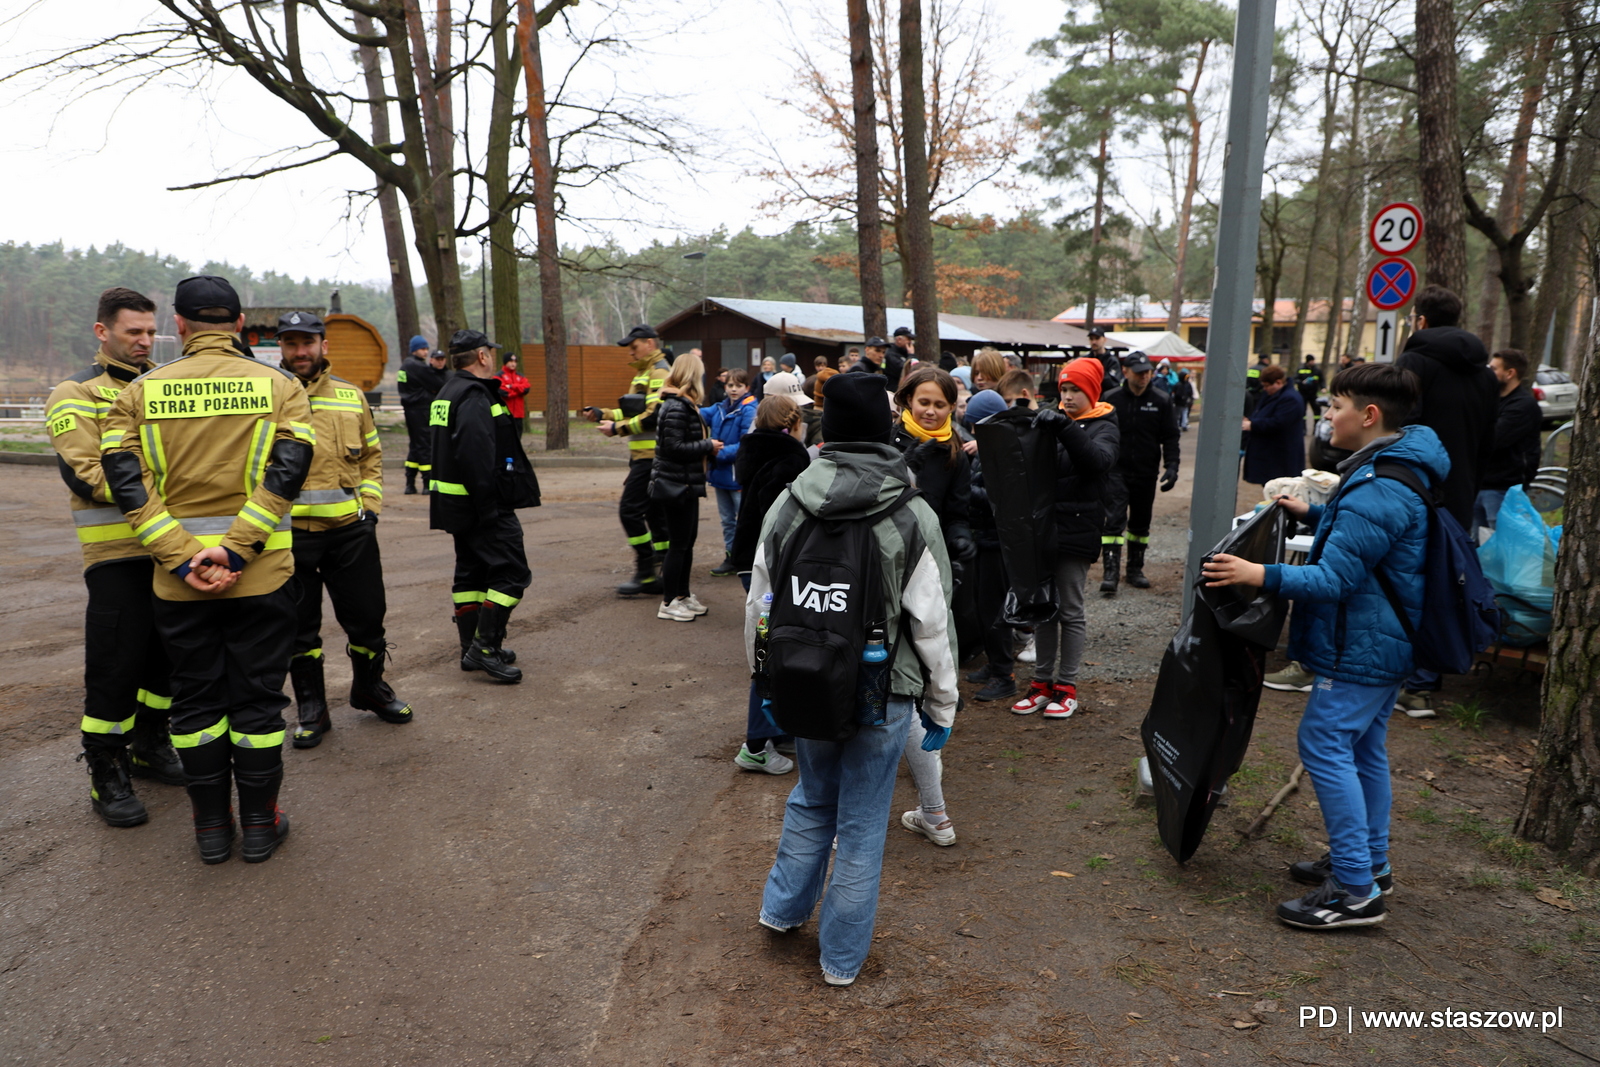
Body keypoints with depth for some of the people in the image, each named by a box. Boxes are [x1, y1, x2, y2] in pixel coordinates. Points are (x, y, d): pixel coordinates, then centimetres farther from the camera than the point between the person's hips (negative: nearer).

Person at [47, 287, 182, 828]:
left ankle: (149, 744, 32)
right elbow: (83, 472, -14)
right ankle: (107, 775, 13)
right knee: (116, 667, -2)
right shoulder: (77, 394, -2)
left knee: (168, 656, 14)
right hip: (117, 554, -5)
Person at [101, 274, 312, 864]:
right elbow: (283, 475, -13)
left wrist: (181, 559, -12)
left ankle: (211, 827, 24)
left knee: (195, 699, 14)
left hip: (177, 580, 1)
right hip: (262, 576, -1)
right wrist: (234, 552, -16)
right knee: (256, 698, 10)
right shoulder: (281, 386, -1)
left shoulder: (141, 391, 3)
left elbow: (128, 482, -7)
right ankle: (260, 825, 19)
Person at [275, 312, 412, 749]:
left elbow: (371, 455, 16)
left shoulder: (352, 396, 9)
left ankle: (371, 689, 33)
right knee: (299, 625, 9)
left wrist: (370, 507, 6)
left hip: (350, 530, 2)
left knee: (367, 615, 9)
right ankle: (311, 709, 24)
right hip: (289, 533, -2)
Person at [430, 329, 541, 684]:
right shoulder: (475, 396, -17)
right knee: (511, 572, -7)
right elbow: (476, 458, -27)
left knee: (470, 573, 15)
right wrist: (490, 506, -26)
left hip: (457, 505, 11)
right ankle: (486, 647, -9)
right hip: (481, 505, -11)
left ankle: (471, 648, 22)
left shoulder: (449, 393, 16)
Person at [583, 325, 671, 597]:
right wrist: (602, 415, 12)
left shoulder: (659, 373, -11)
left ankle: (645, 574, -4)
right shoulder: (644, 373, 21)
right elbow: (634, 412, 24)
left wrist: (618, 428, -17)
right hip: (644, 454, 10)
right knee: (654, 512, 11)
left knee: (629, 509, -9)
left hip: (651, 455, -10)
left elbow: (654, 415, -22)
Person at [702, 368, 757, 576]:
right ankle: (731, 557, 26)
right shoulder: (719, 409, 10)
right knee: (727, 520, 16)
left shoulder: (749, 411, -13)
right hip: (720, 473, 8)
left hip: (739, 476, -8)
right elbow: (701, 414, -6)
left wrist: (721, 451, -22)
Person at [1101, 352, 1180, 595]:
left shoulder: (1162, 401, 1)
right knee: (1114, 520, -12)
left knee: (1141, 523, 13)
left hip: (1146, 474, 2)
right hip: (1116, 471, -2)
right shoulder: (1111, 399, -2)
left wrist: (1171, 466, -9)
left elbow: (1171, 437, 3)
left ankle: (1135, 569, 26)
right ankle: (1110, 572, -13)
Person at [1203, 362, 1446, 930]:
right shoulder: (1399, 469, 10)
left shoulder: (1379, 490, -25)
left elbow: (1334, 579, -27)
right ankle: (1370, 861, 31)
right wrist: (1313, 514, 21)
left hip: (1364, 646, -11)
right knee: (1363, 746, 18)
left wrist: (1262, 575, -32)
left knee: (1325, 745, -8)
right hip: (1385, 640, 11)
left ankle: (1356, 891, -4)